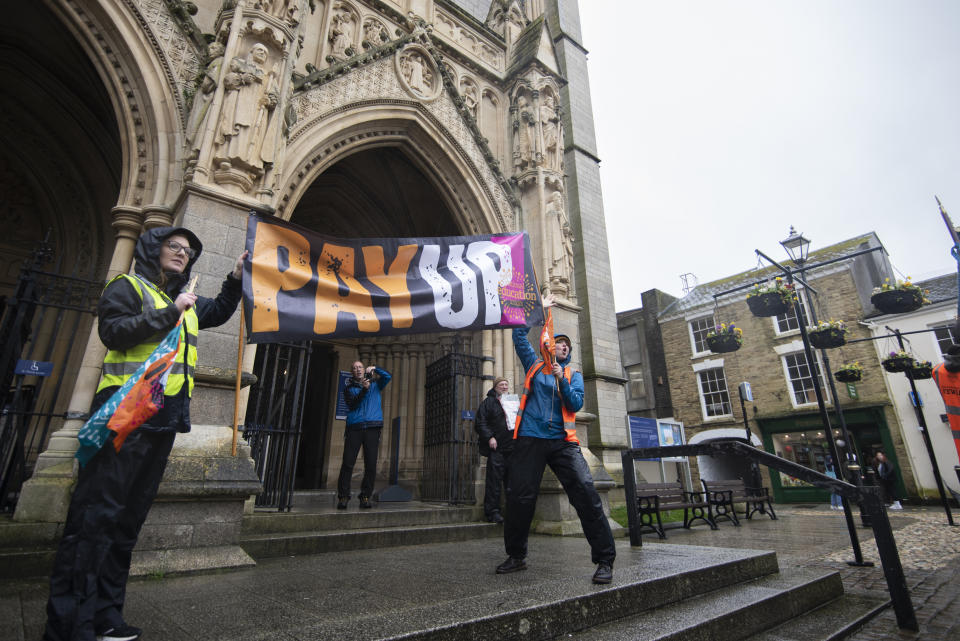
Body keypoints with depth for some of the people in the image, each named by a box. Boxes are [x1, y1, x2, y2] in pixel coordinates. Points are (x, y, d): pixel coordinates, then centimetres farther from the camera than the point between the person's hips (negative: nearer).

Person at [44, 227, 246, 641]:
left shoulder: (186, 302, 22)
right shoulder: (128, 286, 3)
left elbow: (219, 312, 37)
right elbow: (113, 331, -12)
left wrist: (235, 278, 24)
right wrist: (170, 312, -12)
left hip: (164, 420, 7)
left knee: (130, 517, 9)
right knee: (97, 513, -8)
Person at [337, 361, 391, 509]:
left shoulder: (375, 385, 18)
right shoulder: (348, 388, 13)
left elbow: (387, 376, 3)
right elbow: (352, 405, -3)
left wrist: (375, 368, -10)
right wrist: (364, 389, -15)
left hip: (373, 427, 1)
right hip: (354, 428, -1)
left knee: (371, 465, -3)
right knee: (347, 463, -6)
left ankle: (365, 497, 3)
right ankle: (343, 497, -1)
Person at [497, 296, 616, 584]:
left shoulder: (573, 375, 16)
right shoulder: (534, 364, 15)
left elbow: (576, 404, 1)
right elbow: (519, 335, 9)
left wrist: (562, 380, -12)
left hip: (562, 441, 0)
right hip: (529, 440, 0)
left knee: (586, 493, -14)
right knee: (519, 498, 2)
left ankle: (605, 560, -3)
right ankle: (516, 556, 23)